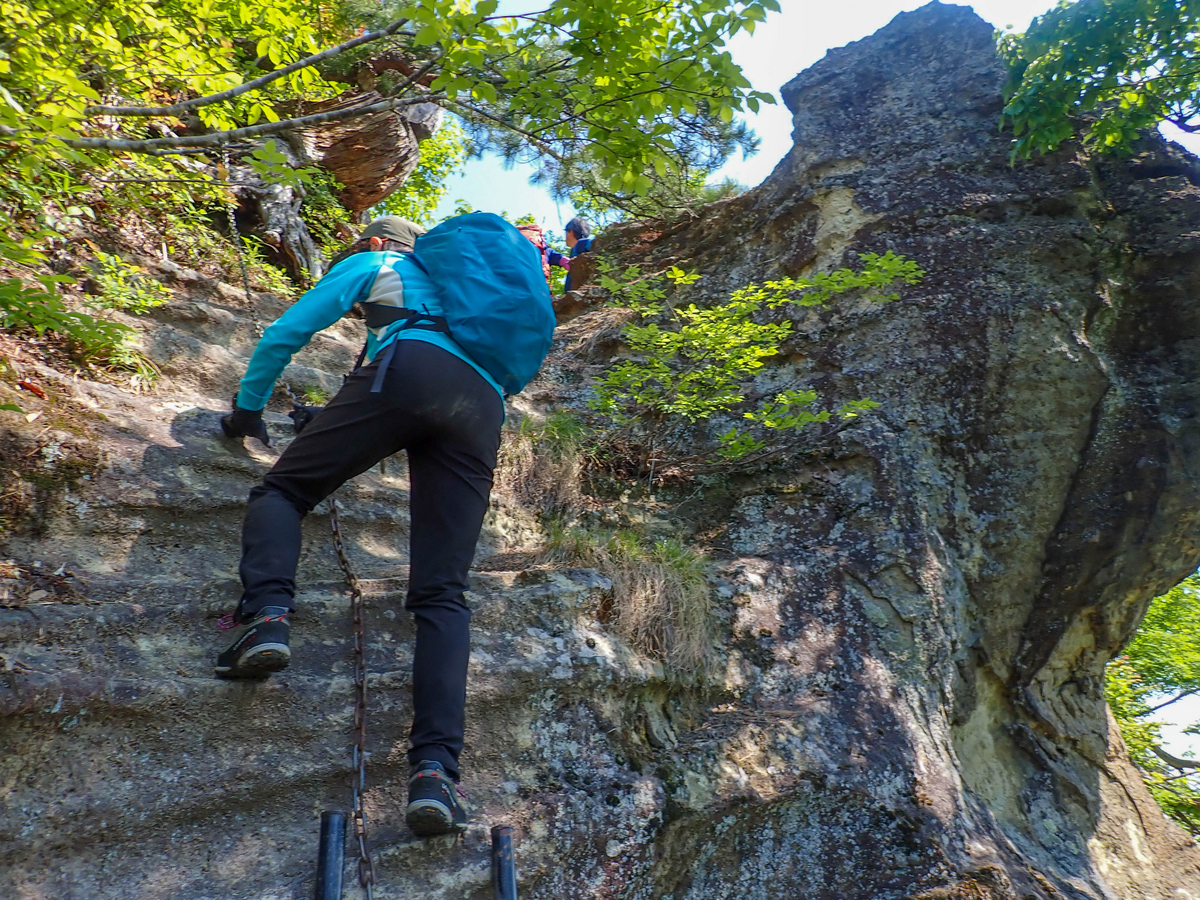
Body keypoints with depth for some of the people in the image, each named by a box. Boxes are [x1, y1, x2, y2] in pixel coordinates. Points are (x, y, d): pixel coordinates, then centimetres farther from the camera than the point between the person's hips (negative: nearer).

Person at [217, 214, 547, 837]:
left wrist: (247, 409, 38)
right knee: (442, 593, -2)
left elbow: (285, 334, 24)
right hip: (484, 406, 5)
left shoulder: (372, 263, 29)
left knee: (284, 488, 13)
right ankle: (436, 769, -16)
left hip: (409, 369, -4)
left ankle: (266, 615, -16)